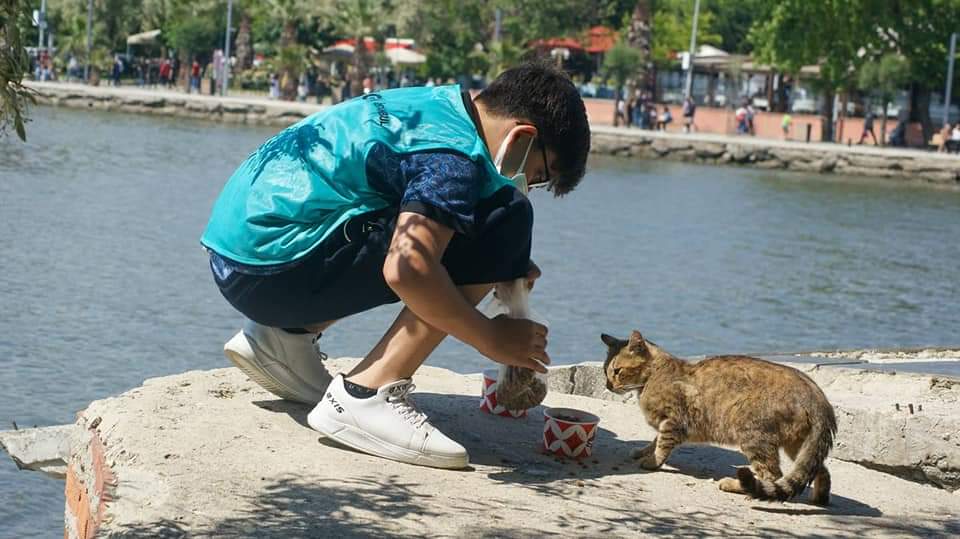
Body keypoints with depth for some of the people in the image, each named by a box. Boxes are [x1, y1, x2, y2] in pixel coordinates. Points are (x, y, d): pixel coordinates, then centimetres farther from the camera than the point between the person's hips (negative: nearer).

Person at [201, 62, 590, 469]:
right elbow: (406, 269, -28)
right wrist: (491, 339, -13)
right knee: (503, 220, -12)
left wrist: (507, 265, 17)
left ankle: (283, 340, 15)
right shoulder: (455, 155, -14)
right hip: (272, 267, -10)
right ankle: (366, 396, -15)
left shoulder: (440, 104, 14)